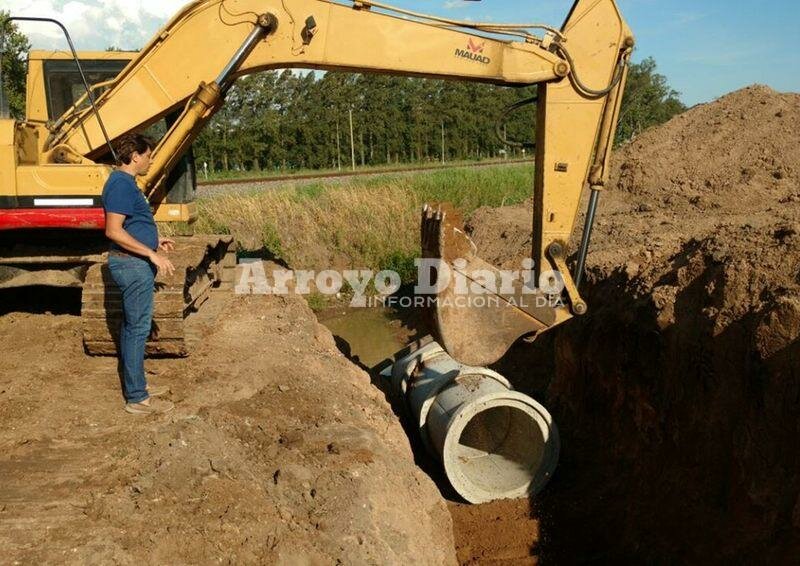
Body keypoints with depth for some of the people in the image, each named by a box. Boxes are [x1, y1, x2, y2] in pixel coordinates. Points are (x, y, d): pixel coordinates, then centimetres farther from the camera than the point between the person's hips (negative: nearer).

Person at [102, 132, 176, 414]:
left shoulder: (124, 182, 14)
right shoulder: (122, 184, -18)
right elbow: (113, 231, -26)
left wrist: (155, 239, 23)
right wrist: (152, 254, -25)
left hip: (134, 264, 11)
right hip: (133, 265, -11)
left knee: (131, 326, 17)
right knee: (138, 329, -4)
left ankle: (135, 384, 28)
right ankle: (137, 398, 4)